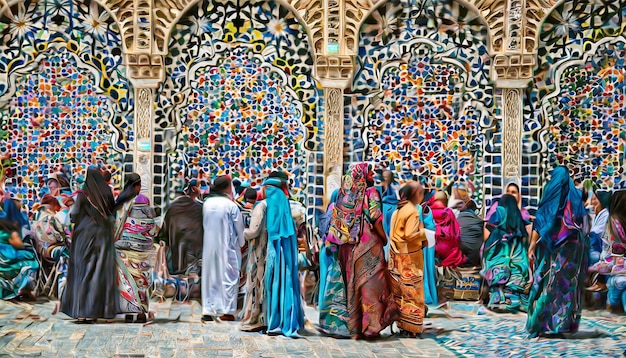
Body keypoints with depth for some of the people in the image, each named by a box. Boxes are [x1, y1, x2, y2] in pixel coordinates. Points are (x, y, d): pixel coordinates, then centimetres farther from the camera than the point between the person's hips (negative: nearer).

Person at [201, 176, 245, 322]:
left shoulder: (206, 204, 0)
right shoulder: (230, 205, -13)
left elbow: (205, 224, 8)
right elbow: (239, 227, -6)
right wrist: (241, 243, 10)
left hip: (209, 246, 5)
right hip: (228, 247, -5)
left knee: (210, 276, 11)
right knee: (228, 276, 3)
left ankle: (208, 310, 12)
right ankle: (226, 311, 1)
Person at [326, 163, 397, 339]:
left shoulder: (345, 193, 9)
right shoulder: (371, 192, -6)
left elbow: (336, 219, 7)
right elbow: (375, 218, -14)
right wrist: (384, 238, -2)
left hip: (348, 246, 5)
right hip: (369, 245, -5)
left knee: (353, 285, 9)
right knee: (371, 283, -1)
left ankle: (354, 328, 11)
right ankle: (370, 326, -3)